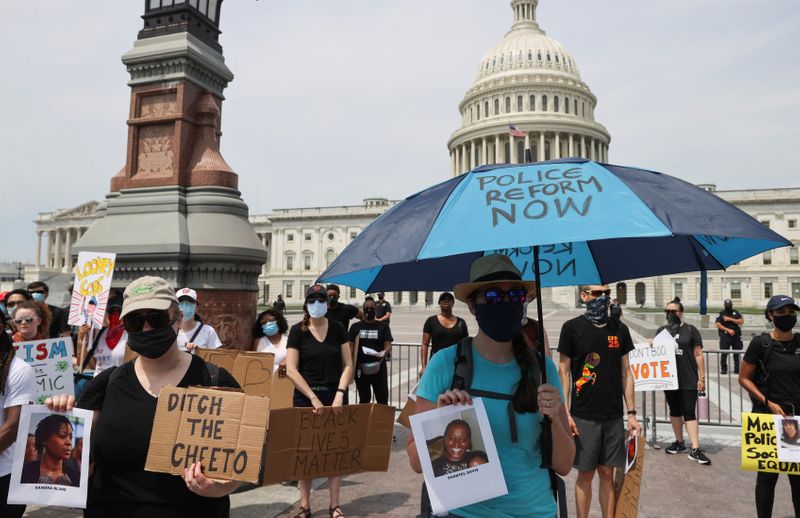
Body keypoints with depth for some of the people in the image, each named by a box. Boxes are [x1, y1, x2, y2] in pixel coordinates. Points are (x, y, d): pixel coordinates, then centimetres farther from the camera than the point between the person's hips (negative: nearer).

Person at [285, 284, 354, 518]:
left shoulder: (337, 328, 2)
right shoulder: (298, 330, -5)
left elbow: (348, 365, 2)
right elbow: (291, 370, -9)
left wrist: (340, 393, -11)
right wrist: (313, 397, -13)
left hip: (335, 396, 2)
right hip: (306, 397, -2)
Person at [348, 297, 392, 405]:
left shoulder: (383, 327, 5)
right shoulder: (356, 327, 7)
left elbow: (388, 346, -2)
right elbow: (350, 347, 4)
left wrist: (384, 353, -24)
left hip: (378, 367, -1)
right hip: (361, 368, 1)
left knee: (382, 399, -2)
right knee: (364, 400, 12)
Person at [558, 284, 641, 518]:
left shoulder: (620, 329, 6)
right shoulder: (572, 328, -5)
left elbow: (625, 373, 10)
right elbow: (563, 371, -4)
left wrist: (631, 413, 7)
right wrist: (565, 413, -10)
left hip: (613, 416, 3)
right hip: (583, 417, -3)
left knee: (607, 473, 12)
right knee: (585, 474, 6)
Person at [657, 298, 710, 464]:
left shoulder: (690, 330, -2)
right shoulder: (661, 331, 9)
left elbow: (698, 355, -3)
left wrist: (702, 378, -6)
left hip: (688, 380, -4)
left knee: (689, 413, -4)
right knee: (674, 411, 14)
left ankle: (695, 449, -2)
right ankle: (680, 442, 27)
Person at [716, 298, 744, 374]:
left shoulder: (736, 313, 11)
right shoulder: (721, 314, 4)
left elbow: (741, 322, 0)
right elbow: (718, 325, -5)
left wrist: (730, 319, -9)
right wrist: (728, 330, -14)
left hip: (736, 336, 2)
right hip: (725, 336, -2)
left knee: (737, 353, 5)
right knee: (724, 353, -6)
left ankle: (737, 369, 14)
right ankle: (723, 369, 1)